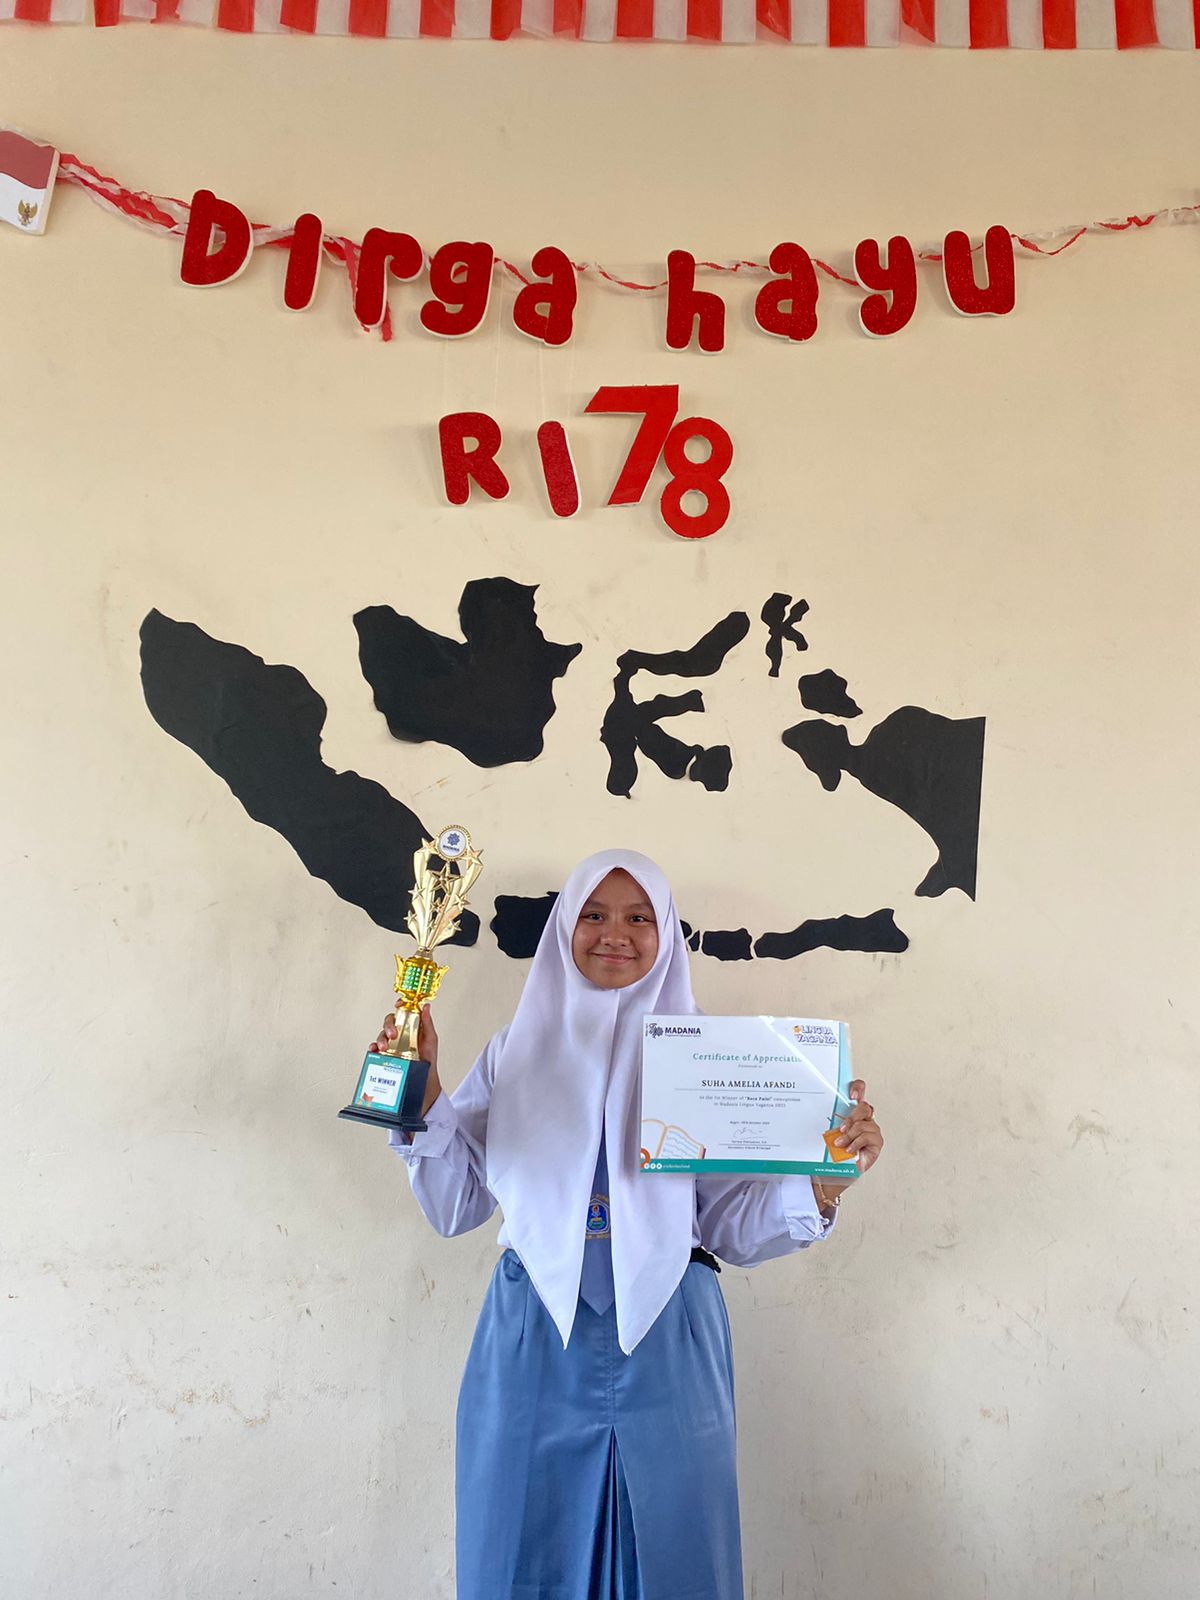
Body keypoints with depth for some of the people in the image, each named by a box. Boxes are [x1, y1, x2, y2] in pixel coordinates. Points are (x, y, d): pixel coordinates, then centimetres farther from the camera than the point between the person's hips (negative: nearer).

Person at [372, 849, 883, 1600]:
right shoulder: (518, 1051, 4)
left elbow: (733, 1227, -1)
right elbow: (457, 1205, 3)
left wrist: (825, 1180, -18)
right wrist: (423, 1094, -10)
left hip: (665, 1343, 0)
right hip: (534, 1341, 1)